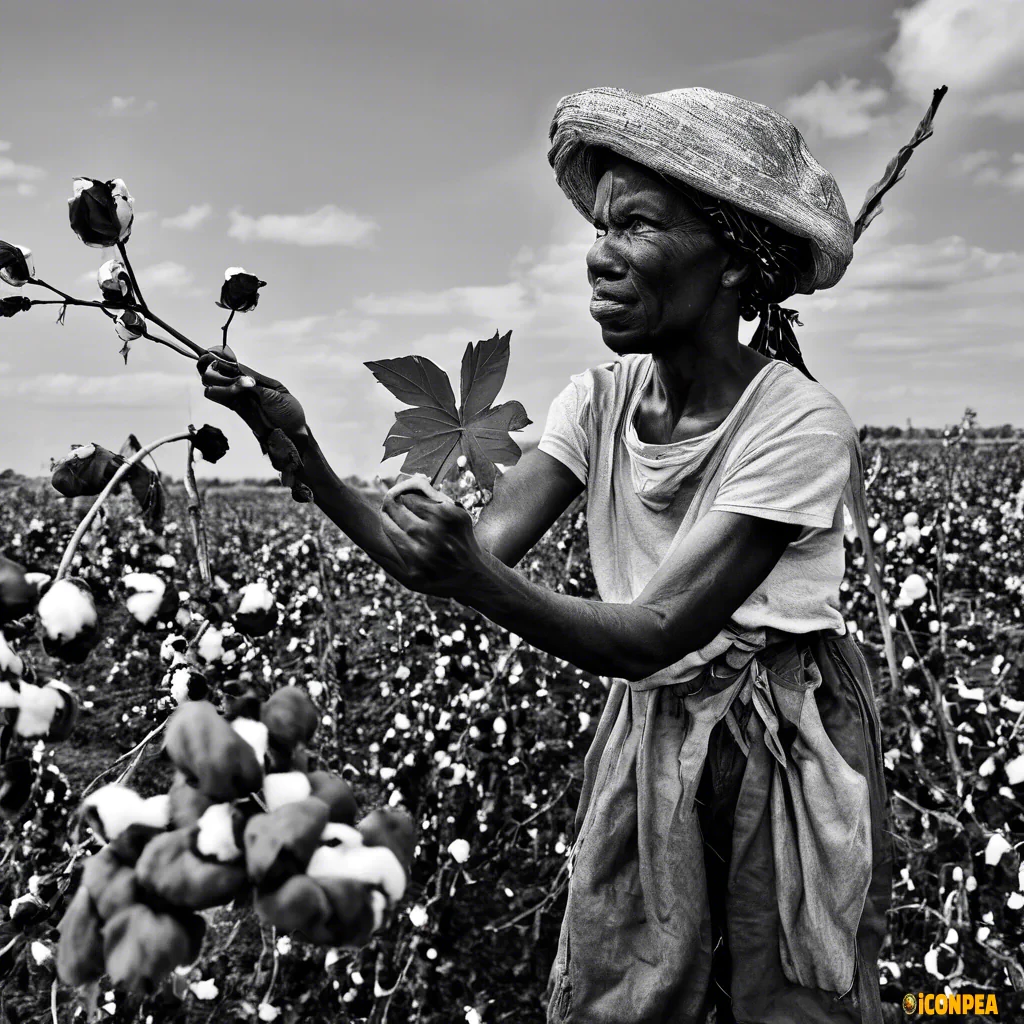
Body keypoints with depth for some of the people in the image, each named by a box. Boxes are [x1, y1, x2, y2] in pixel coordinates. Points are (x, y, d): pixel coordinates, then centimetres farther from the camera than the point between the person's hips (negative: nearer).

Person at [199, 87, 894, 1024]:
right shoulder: (601, 402, -6)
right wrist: (306, 464, -26)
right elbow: (469, 558, -15)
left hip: (789, 751, -4)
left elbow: (654, 633, -28)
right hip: (646, 739, 4)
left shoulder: (798, 423, -22)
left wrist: (477, 578, -44)